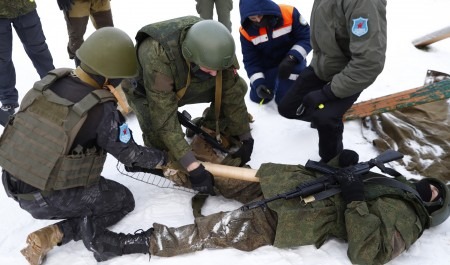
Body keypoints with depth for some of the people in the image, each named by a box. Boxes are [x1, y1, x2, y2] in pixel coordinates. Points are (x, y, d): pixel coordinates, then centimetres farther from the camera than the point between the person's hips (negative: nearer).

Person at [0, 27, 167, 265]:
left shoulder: (46, 84, -6)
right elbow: (130, 155, -12)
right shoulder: (102, 111, -24)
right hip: (47, 198, -7)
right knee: (123, 199, 13)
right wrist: (163, 158, 7)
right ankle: (53, 236, 0)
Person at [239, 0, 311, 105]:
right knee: (257, 97, 6)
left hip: (293, 62, -3)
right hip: (267, 65, 3)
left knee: (285, 99, -19)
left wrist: (292, 58, -33)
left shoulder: (289, 13, -27)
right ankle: (273, 80, 34)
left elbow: (306, 38, -19)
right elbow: (250, 60, -11)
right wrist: (258, 83, -24)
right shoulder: (246, 31, -19)